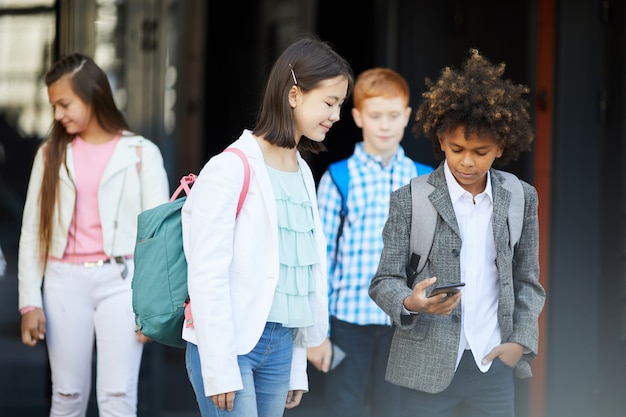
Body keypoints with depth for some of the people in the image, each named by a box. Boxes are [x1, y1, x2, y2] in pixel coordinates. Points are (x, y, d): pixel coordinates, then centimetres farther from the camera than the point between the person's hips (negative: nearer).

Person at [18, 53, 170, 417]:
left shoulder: (141, 153, 1)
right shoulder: (51, 154, 9)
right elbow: (32, 231, 9)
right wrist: (30, 301, 2)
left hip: (120, 281, -3)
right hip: (65, 282, 3)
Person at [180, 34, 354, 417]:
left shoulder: (303, 173, 13)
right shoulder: (232, 168, -11)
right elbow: (207, 275, -14)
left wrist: (297, 367, 14)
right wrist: (220, 370, -16)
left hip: (281, 344, 7)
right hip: (228, 345, -7)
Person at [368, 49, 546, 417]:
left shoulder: (522, 199, 7)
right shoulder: (410, 200, -1)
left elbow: (528, 281, 13)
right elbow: (385, 280, -1)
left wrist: (520, 342, 0)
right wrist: (411, 303, -22)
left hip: (494, 364, 2)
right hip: (428, 368, -2)